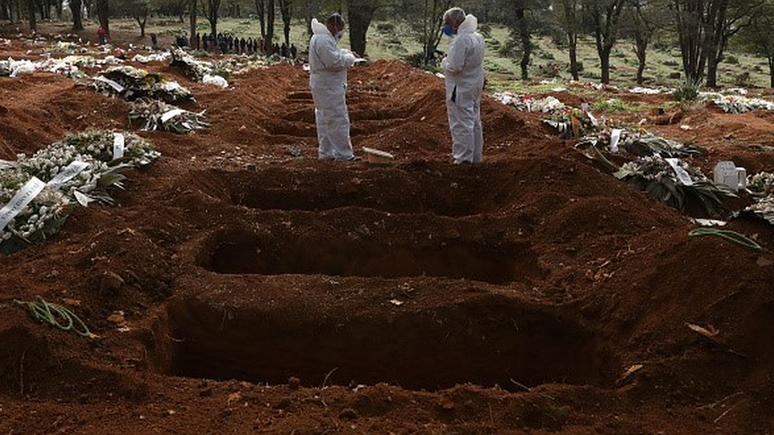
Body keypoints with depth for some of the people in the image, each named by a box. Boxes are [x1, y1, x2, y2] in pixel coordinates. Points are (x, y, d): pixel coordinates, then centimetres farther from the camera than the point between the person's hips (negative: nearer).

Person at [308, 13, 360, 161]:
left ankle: (325, 153, 21)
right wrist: (350, 58, -10)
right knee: (338, 120, -8)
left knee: (324, 120, 14)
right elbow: (334, 62, -26)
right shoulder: (324, 40, -20)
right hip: (329, 88, -11)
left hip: (323, 87, 11)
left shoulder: (321, 37, 15)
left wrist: (345, 52, 13)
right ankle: (343, 154, -5)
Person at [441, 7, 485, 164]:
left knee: (461, 124, -4)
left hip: (461, 89, -10)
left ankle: (464, 159, -2)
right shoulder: (477, 37, 9)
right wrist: (450, 59, 9)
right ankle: (475, 156, 24)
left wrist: (444, 62, -6)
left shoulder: (461, 40, -22)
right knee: (474, 122, 15)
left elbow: (454, 67, -25)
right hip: (475, 86, 10)